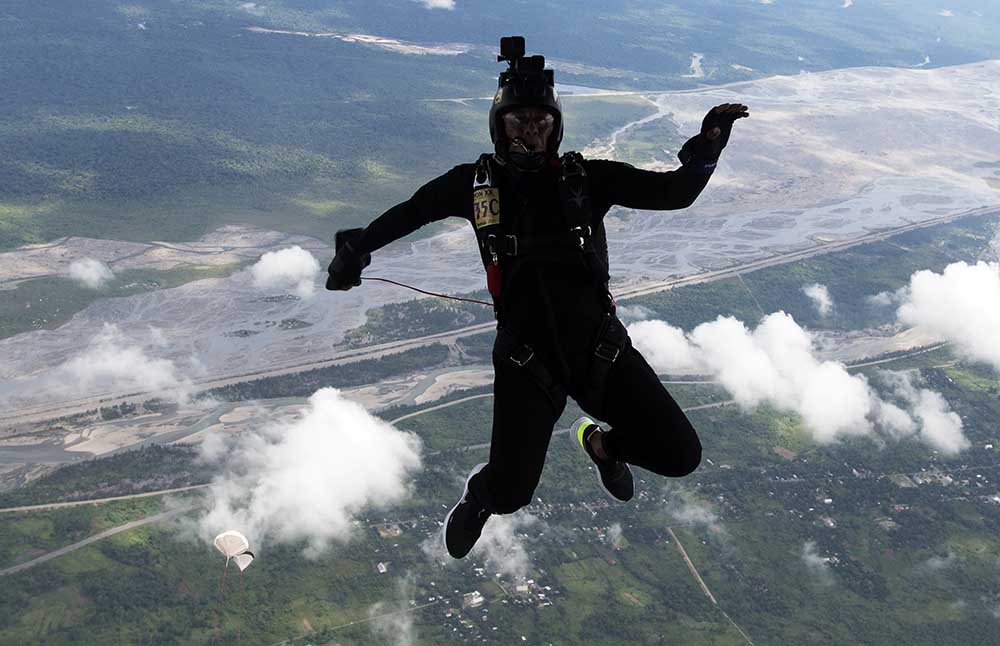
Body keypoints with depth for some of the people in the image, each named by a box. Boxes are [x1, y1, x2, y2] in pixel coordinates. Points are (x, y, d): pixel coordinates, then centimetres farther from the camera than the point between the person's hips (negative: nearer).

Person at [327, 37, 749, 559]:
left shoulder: (588, 178, 7)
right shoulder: (477, 182, 7)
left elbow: (675, 192, 5)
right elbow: (409, 211, 22)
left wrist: (707, 144, -10)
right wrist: (355, 248, 22)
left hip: (599, 341, 2)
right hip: (526, 353, -1)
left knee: (680, 455, -5)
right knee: (511, 493, -10)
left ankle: (600, 440, 30)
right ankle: (480, 495, 32)